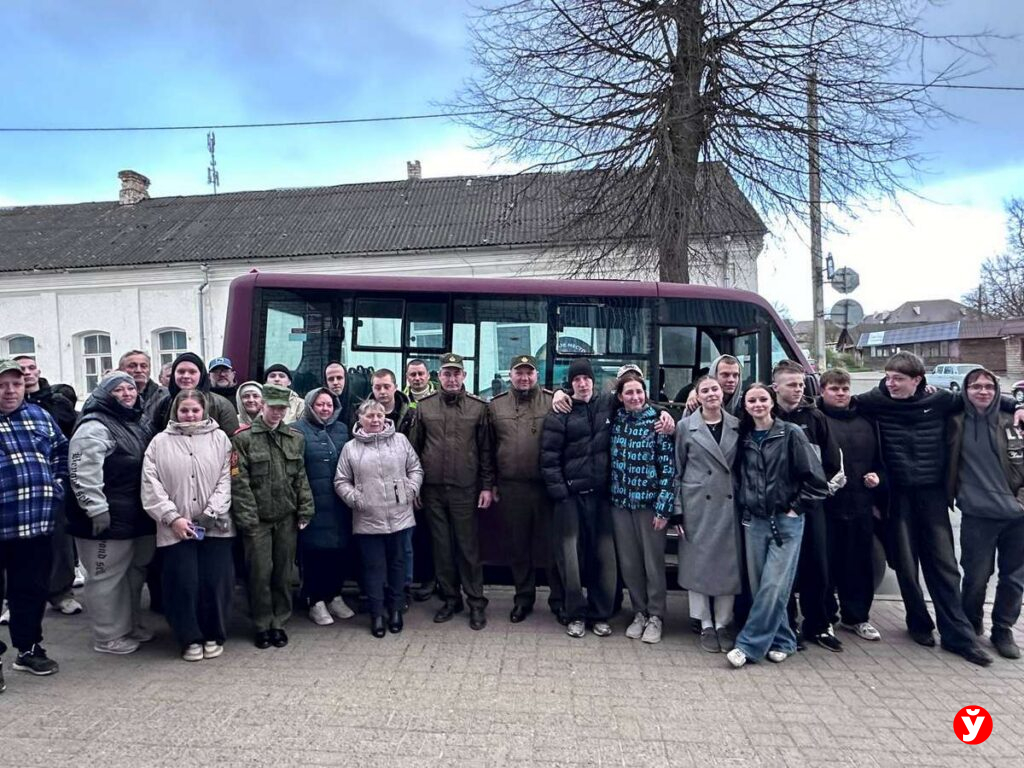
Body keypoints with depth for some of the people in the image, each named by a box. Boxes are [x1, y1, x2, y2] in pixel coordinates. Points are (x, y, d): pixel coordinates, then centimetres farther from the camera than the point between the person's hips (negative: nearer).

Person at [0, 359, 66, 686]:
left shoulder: (40, 416, 10)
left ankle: (28, 649, 32)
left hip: (37, 523, 4)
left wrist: (57, 486, 10)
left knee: (32, 591, 16)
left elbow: (61, 452, 21)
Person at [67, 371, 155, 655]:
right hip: (108, 517, -9)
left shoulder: (137, 425, 15)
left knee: (134, 573, 19)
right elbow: (83, 473, -23)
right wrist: (97, 510, -25)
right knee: (107, 577, 2)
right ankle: (107, 637, 15)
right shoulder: (94, 426, -15)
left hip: (135, 515, 9)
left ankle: (131, 625, 34)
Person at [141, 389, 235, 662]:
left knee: (216, 582, 4)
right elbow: (151, 485, -2)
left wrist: (212, 511, -12)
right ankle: (190, 639, 21)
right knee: (183, 584, 3)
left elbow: (226, 477, -1)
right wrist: (172, 517, -10)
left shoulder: (219, 438, 4)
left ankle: (214, 636, 23)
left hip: (215, 526, 0)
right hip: (176, 528, 0)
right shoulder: (160, 441, 4)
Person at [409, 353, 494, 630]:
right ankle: (450, 598, 24)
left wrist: (487, 485, -1)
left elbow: (486, 450, 2)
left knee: (469, 547, 3)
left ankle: (476, 602, 16)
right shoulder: (424, 406, 4)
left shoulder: (478, 407, 0)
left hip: (466, 489, -2)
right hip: (433, 490, 2)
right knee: (442, 547, 11)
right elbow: (414, 447, 8)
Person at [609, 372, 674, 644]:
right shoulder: (616, 420, 5)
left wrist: (664, 507, -13)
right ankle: (639, 613, 25)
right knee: (629, 562, 10)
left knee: (653, 562, 5)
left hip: (649, 502, -4)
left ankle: (655, 616, 19)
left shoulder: (658, 423, -7)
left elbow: (669, 467, -9)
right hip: (620, 502, 4)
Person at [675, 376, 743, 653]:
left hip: (729, 504, 2)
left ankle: (723, 623, 20)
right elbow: (677, 470, 1)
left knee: (729, 563, 5)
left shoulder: (737, 425, 8)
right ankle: (706, 625, 16)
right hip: (697, 505, -2)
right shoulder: (685, 426, 1)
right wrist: (677, 510, -3)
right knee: (698, 563, 2)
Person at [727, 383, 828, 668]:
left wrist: (796, 508, -6)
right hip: (754, 521, 5)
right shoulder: (744, 438, 7)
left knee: (773, 586, -7)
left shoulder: (791, 433, -6)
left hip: (785, 522, -4)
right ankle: (782, 641, 22)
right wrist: (744, 506, 7)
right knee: (759, 585, 6)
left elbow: (815, 479, -6)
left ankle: (749, 645, 1)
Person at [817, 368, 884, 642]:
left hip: (861, 504, 5)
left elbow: (879, 457, 22)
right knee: (827, 562, 1)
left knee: (861, 562, 11)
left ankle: (856, 617, 26)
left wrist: (877, 476, 5)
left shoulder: (865, 421, 14)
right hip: (826, 504, -5)